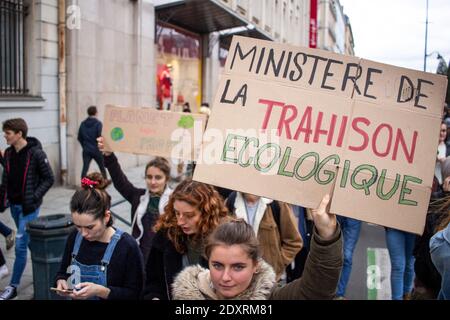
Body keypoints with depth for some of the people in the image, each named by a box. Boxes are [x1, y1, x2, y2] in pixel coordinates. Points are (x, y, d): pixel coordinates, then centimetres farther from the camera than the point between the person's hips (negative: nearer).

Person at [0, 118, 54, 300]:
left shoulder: (35, 153, -15)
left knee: (20, 245, -5)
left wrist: (34, 197, -17)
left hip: (28, 207, -6)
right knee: (31, 242, 17)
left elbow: (49, 179, -11)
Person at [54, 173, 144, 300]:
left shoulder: (127, 246, -16)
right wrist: (61, 282, -5)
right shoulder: (74, 237, 0)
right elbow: (63, 272, 14)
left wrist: (100, 291, -22)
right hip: (76, 296, 5)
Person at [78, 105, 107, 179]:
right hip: (96, 150, -3)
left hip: (86, 150, 3)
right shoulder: (98, 123, -11)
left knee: (85, 168, 1)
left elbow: (79, 137, 7)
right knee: (102, 167, 13)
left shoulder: (83, 124, 4)